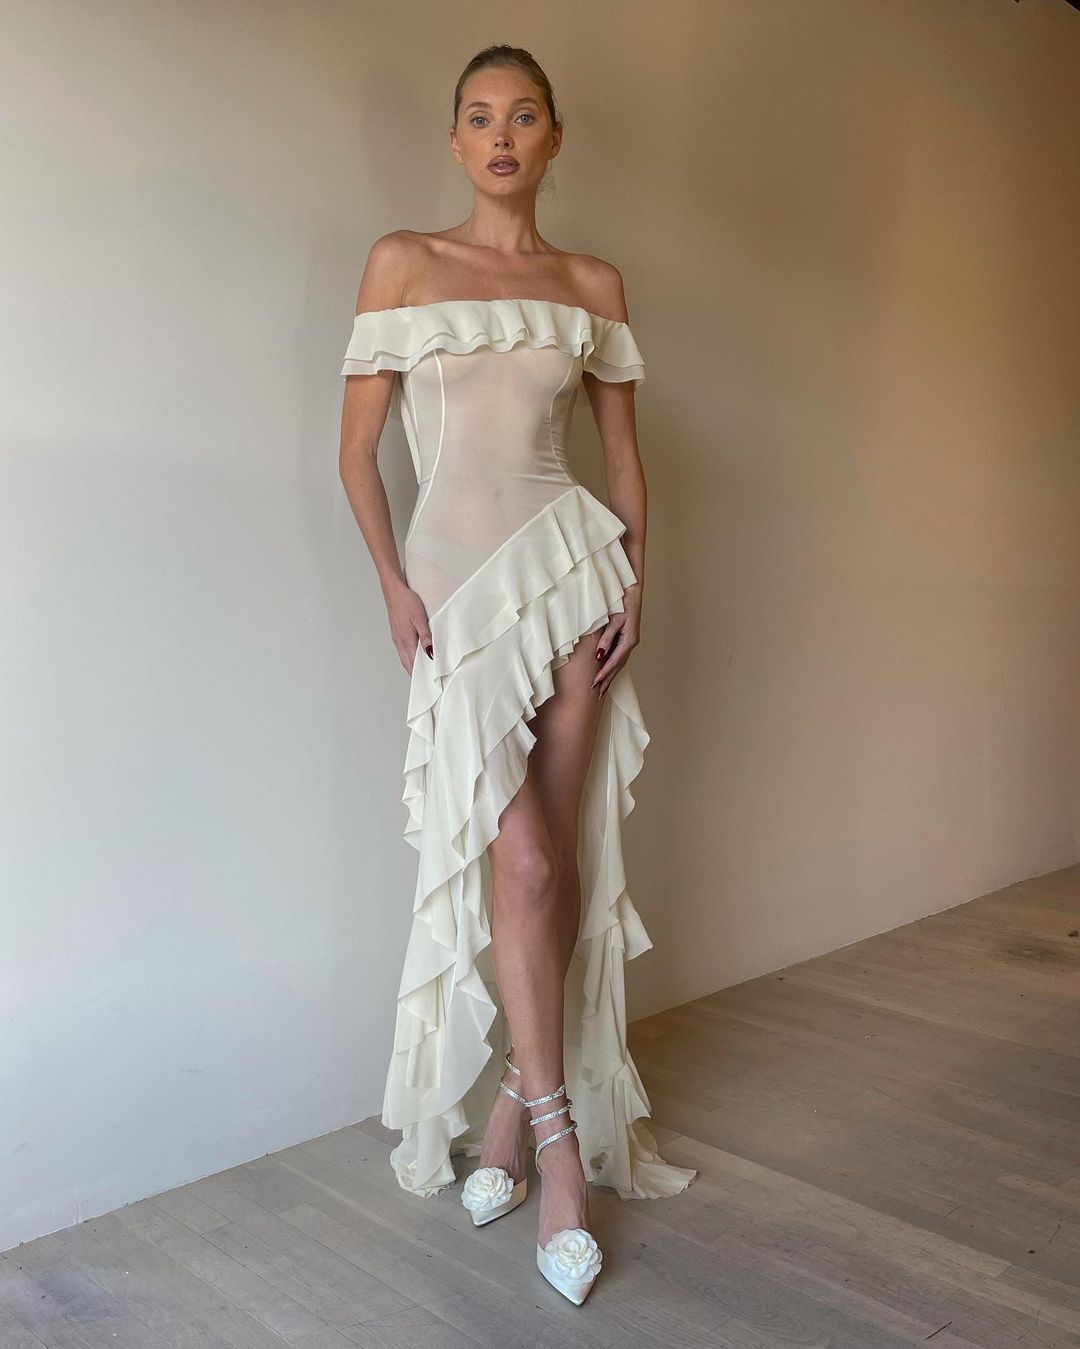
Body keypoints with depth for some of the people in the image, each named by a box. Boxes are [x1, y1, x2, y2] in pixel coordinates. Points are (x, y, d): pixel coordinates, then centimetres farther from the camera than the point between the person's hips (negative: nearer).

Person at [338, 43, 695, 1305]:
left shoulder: (593, 284, 12)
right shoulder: (403, 261, 6)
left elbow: (624, 447, 14)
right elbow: (357, 447, 4)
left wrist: (634, 574, 1)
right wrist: (393, 582, -7)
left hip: (569, 563, 3)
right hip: (458, 581, -2)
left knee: (558, 856, 1)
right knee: (521, 860, -10)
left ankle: (509, 1106, 18)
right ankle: (556, 1144, 3)